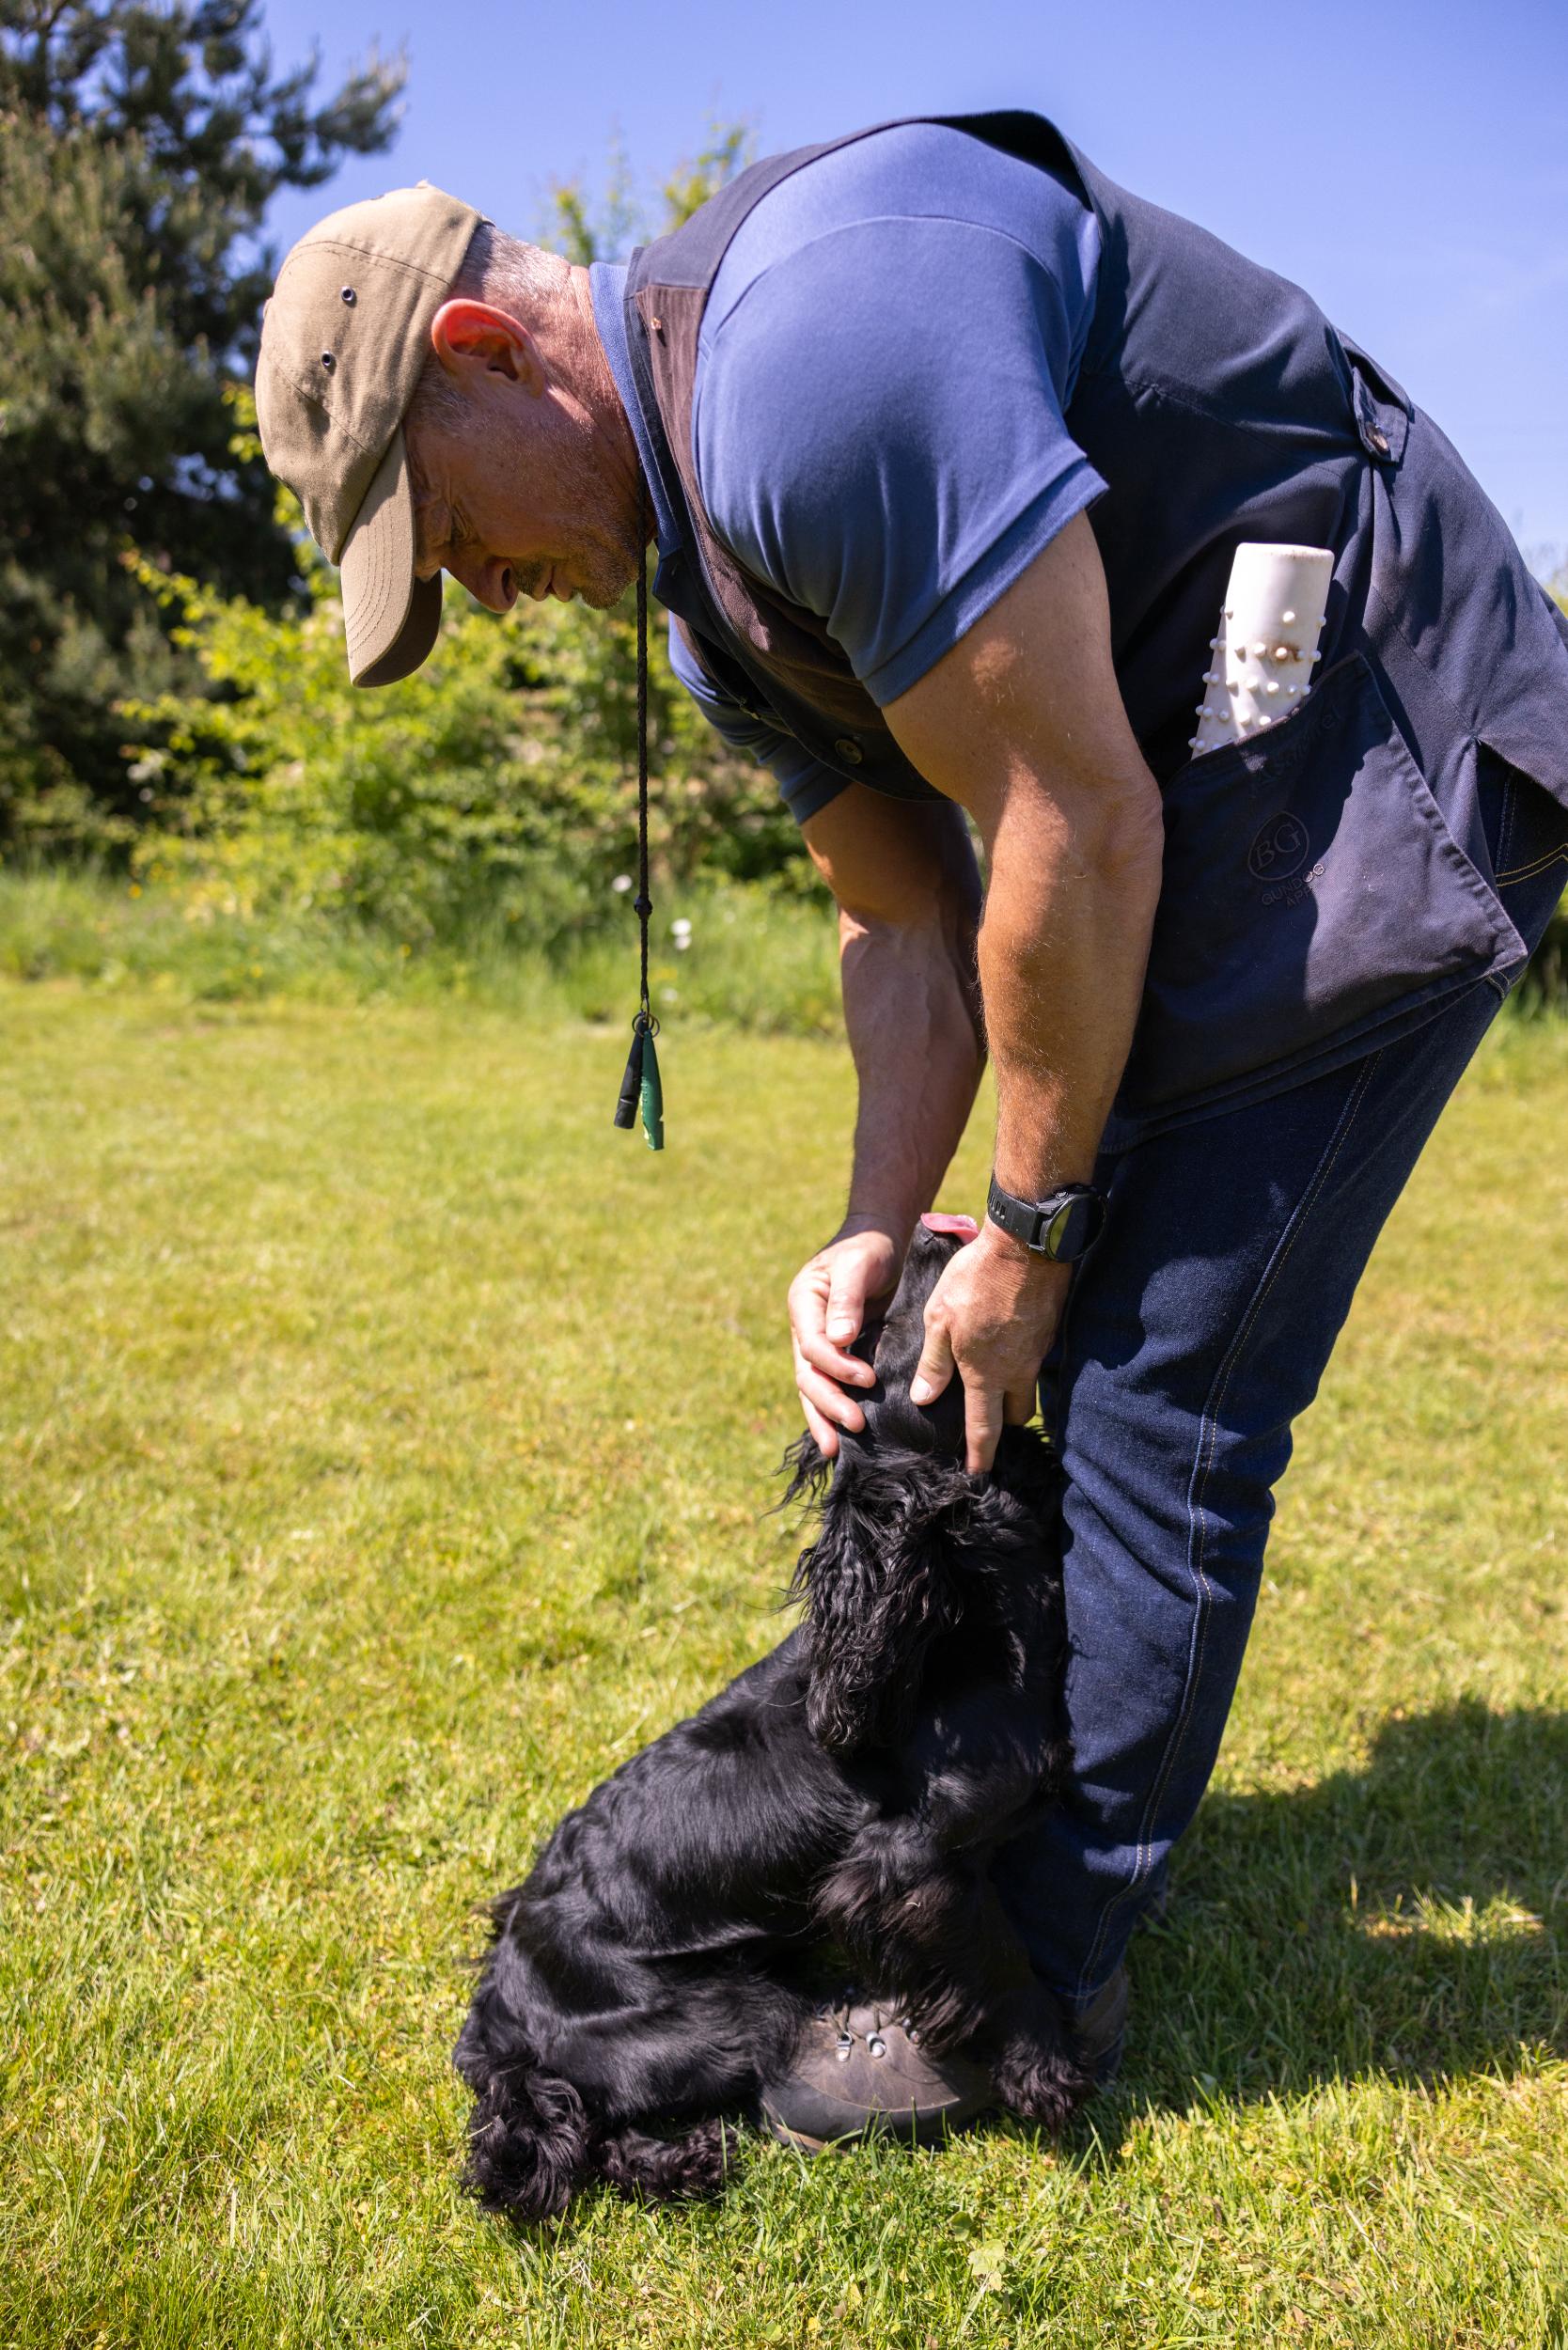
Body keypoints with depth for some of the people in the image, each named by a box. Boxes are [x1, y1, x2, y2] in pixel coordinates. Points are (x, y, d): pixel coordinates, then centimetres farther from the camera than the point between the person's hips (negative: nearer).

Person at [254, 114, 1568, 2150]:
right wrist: (878, 1236, 1)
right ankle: (1047, 1794, 33)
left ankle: (1032, 1984, 10)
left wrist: (1032, 1233, -13)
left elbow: (1078, 831, -24)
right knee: (1085, 1344, 14)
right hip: (1189, 810, 10)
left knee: (1148, 1388, -8)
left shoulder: (812, 346, -24)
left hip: (1388, 775, -10)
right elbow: (911, 925, 11)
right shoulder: (715, 593, 9)